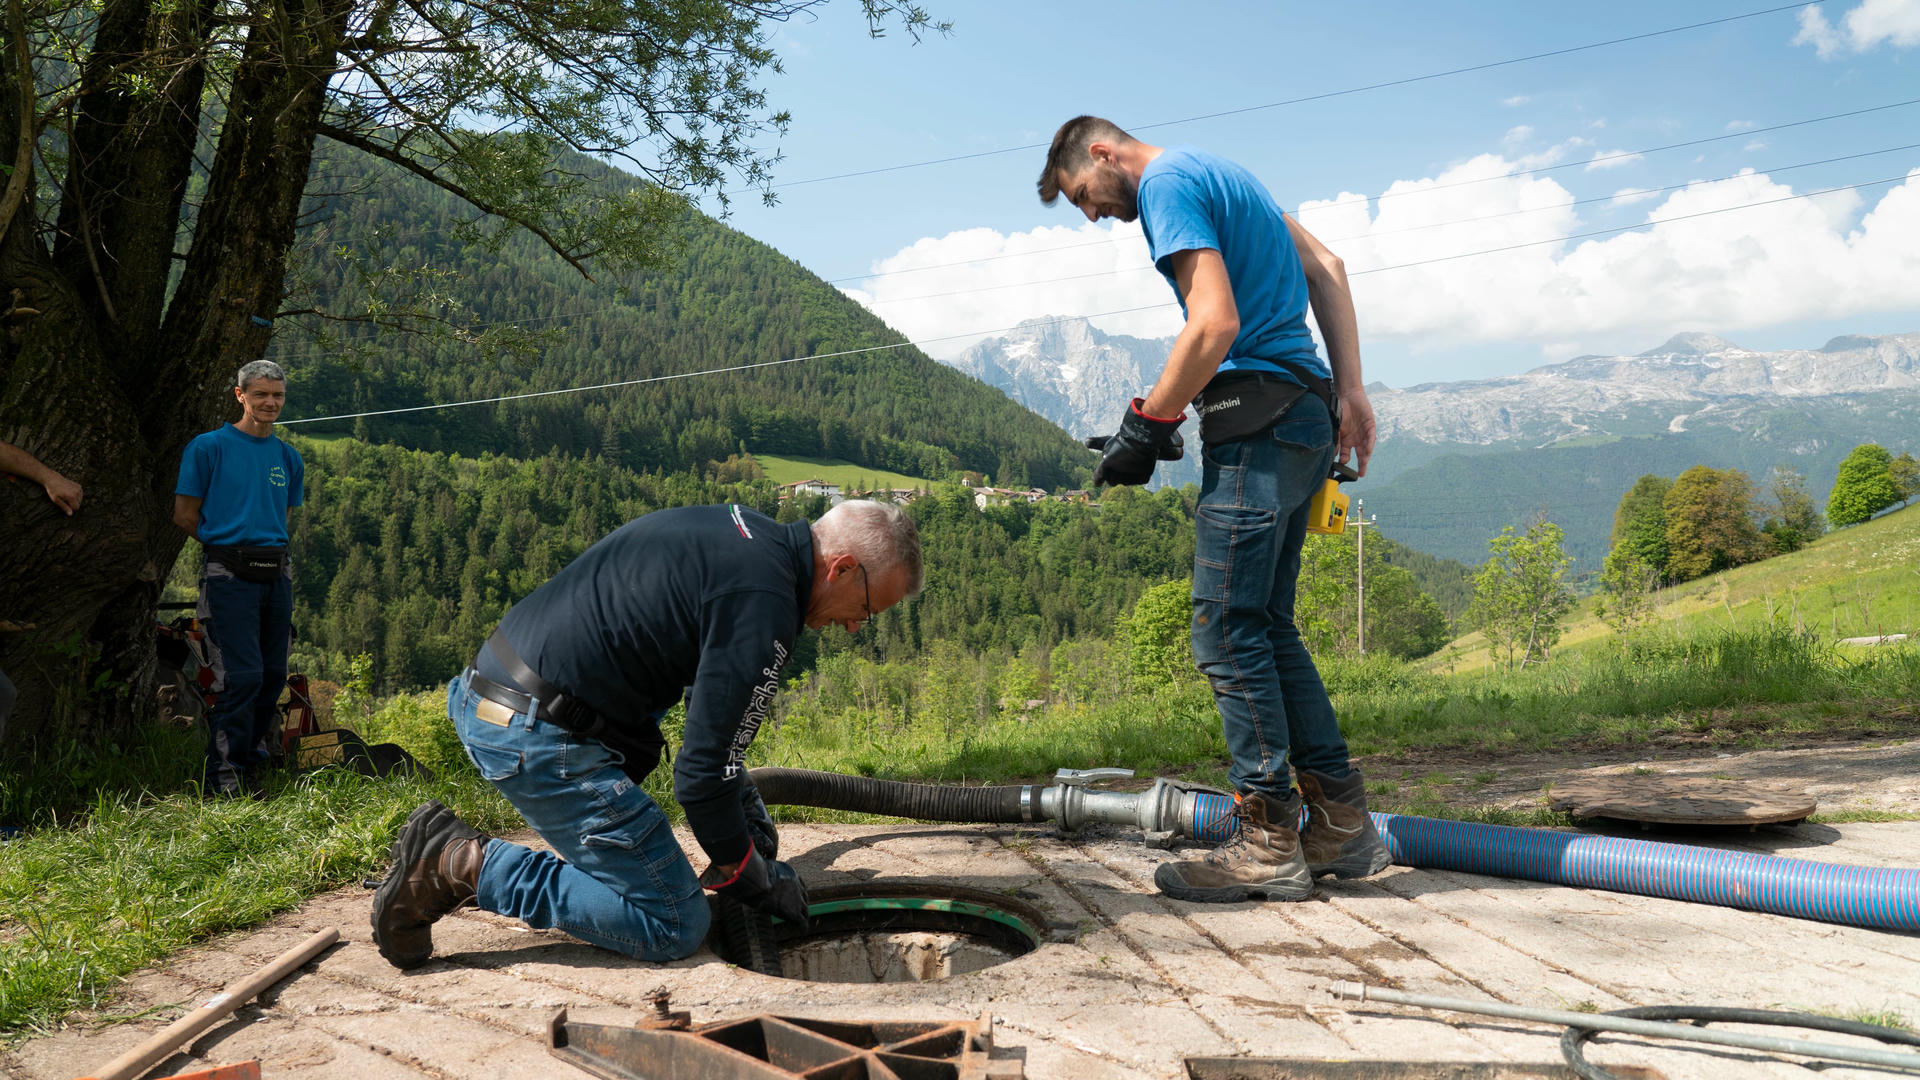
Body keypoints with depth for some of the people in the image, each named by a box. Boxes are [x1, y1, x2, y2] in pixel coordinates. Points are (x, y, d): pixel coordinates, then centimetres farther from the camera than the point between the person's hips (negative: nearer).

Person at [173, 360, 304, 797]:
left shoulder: (289, 458, 15)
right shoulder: (209, 446, 0)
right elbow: (185, 515, 2)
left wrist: (266, 547, 14)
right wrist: (225, 544, 8)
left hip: (277, 575, 6)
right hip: (229, 576, -5)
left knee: (273, 675, 7)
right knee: (242, 675, -11)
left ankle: (252, 765, 20)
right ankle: (224, 778, -3)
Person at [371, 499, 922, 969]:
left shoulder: (733, 528, 12)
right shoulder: (762, 605, -17)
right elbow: (702, 771, -15)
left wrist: (748, 807, 26)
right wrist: (756, 880, 2)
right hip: (539, 737, -9)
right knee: (676, 926, -2)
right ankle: (463, 865, -5)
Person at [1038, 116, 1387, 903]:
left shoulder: (1167, 181, -6)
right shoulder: (1220, 173, 23)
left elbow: (1215, 324, -18)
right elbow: (1327, 269, 21)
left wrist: (1145, 427, -9)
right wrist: (1349, 389, 15)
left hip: (1256, 418, -10)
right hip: (1307, 414, 10)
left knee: (1228, 630, -6)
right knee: (1267, 628, 12)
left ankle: (1270, 844, 0)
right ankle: (1342, 825, 15)